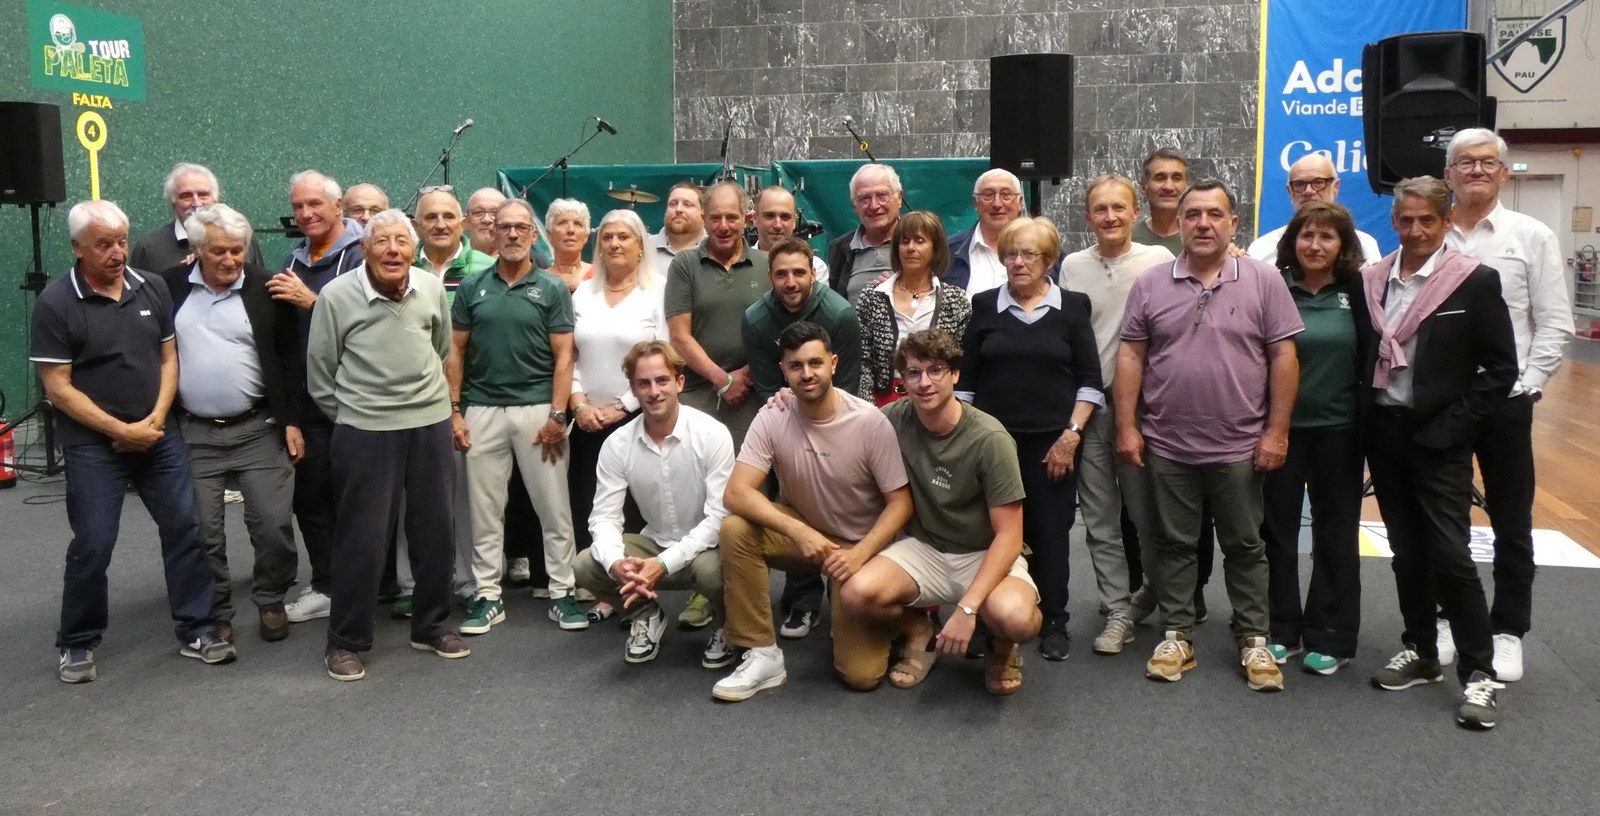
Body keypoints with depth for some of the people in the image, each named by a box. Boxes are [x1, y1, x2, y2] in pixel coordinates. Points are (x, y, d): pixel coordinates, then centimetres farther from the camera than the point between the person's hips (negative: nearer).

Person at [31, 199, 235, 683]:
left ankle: (196, 631, 17)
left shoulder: (152, 289, 2)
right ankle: (77, 644, 21)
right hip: (93, 444, -4)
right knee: (92, 546, 1)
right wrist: (121, 431, -14)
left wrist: (156, 418, -8)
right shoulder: (56, 303, -10)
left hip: (159, 436, 4)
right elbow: (57, 387, -11)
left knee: (184, 529, 5)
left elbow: (169, 357, 7)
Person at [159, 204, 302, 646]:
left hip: (260, 429, -1)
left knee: (274, 525, 1)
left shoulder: (267, 288, -2)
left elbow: (290, 359, 1)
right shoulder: (169, 287, 2)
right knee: (203, 533, 8)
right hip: (192, 434, 1)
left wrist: (292, 422, -3)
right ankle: (216, 613, 24)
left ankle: (270, 601, 23)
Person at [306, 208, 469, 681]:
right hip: (365, 431, -4)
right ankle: (346, 641, 16)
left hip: (432, 423, 4)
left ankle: (432, 625, 29)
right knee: (362, 536, 1)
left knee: (436, 529, 12)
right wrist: (350, 415, 7)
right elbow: (320, 375, 0)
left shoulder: (432, 288, 1)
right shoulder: (336, 296, -10)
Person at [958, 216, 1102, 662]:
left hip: (1052, 444, -1)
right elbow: (965, 378, 7)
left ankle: (1054, 623, 13)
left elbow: (1089, 379, 3)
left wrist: (1071, 435, -6)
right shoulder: (985, 305, 6)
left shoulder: (1072, 306, 4)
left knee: (1050, 534, 2)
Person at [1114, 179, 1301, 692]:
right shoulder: (1150, 285, 2)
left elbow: (1283, 358, -2)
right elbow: (1130, 357, 3)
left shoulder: (1264, 282, -2)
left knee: (1245, 547, 11)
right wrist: (1127, 426, -3)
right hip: (1166, 447, 1)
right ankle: (1176, 636, 23)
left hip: (1239, 448, -1)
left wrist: (1277, 431, -6)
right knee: (1172, 545, 11)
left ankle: (1254, 641, 23)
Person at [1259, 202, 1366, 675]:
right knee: (1278, 528, 9)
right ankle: (1281, 630, 23)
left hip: (1338, 429, 1)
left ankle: (1330, 637, 22)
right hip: (1281, 427, -1)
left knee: (1335, 533, 9)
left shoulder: (1357, 292, -1)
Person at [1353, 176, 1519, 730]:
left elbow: (1501, 368, -6)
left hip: (1439, 439, -4)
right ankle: (1421, 653, 26)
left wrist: (1454, 425, -12)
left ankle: (1479, 672, 7)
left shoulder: (1475, 282, -6)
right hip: (1384, 434, 4)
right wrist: (1366, 416, 1)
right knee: (1407, 551, 13)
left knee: (1450, 554, -5)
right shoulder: (1370, 281, 5)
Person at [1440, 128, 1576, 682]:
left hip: (1505, 402, -1)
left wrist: (1526, 385, -9)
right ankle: (1447, 619, 26)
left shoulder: (1532, 237, 2)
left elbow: (1553, 324, 0)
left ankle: (1508, 631, 21)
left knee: (1511, 523, 9)